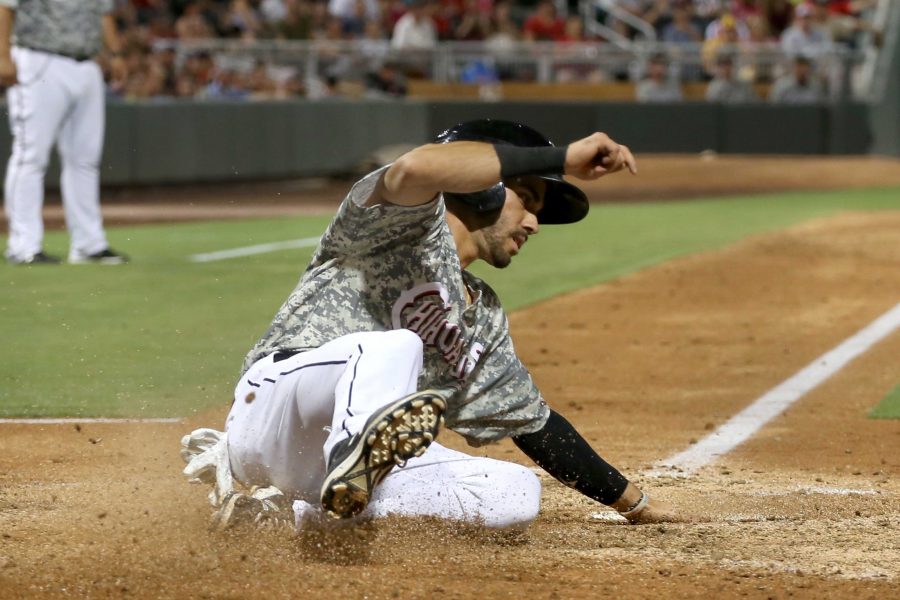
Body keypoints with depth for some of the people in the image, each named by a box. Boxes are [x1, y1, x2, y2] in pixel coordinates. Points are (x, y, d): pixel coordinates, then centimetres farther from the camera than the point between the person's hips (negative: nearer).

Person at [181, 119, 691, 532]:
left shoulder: (485, 319, 23)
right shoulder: (411, 226, -2)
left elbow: (533, 422, 29)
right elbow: (417, 168, -27)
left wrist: (633, 502, 28)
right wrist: (561, 159, -24)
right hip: (275, 411, -8)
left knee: (518, 495, -10)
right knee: (396, 346, -31)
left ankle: (294, 511, -16)